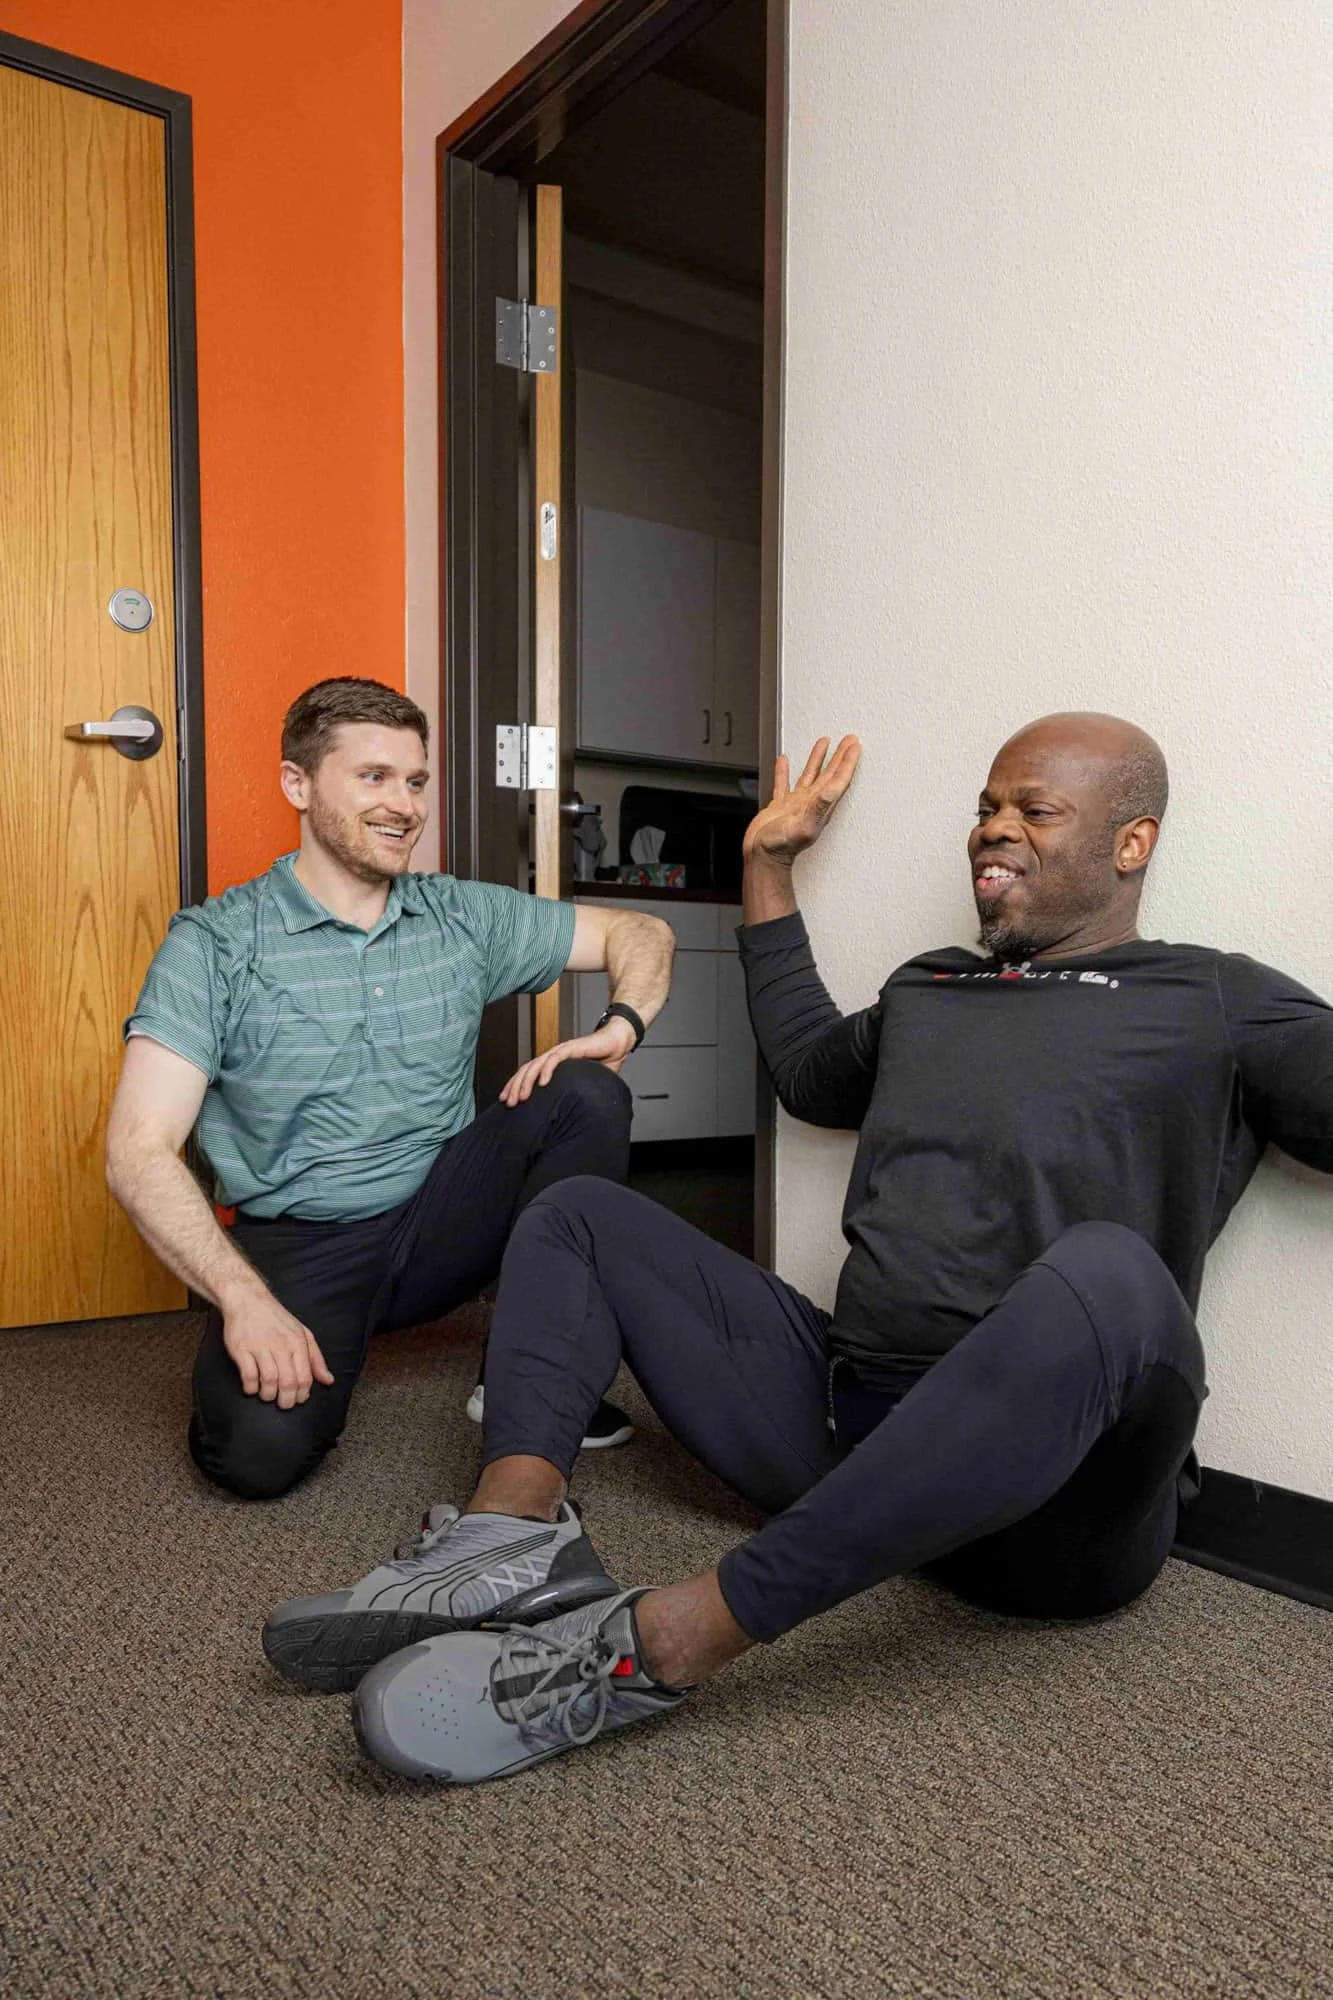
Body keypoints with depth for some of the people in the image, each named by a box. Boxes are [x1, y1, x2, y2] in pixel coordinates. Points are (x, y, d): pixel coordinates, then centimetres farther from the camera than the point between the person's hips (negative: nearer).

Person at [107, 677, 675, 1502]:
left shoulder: (462, 916, 4)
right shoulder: (216, 943, -7)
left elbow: (642, 933, 10)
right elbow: (139, 1152, -14)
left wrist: (622, 1026, -13)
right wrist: (244, 1300, -27)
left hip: (441, 1217, 4)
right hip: (301, 1246, -3)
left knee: (584, 1095, -19)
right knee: (263, 1449, -30)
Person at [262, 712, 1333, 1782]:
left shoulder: (1216, 1001, 5)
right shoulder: (925, 988, 22)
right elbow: (811, 1070, 35)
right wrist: (769, 865, 36)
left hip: (1053, 1486, -5)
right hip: (842, 1419, 6)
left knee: (1106, 1270, -39)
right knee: (579, 1212, 10)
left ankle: (664, 1641, -37)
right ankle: (523, 1525, -20)